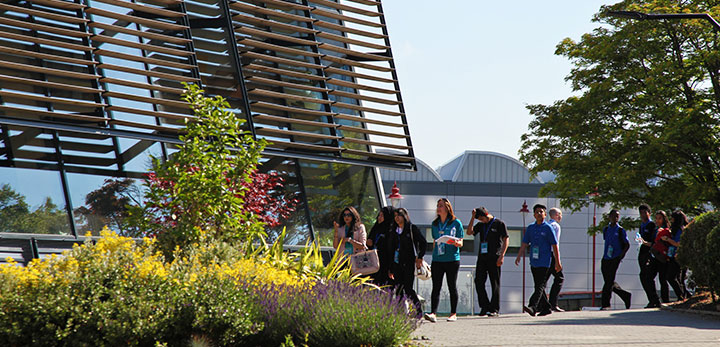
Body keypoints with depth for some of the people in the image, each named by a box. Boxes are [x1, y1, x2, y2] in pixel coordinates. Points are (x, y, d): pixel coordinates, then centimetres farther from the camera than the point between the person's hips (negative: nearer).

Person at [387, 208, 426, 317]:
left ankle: (418, 310, 2)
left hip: (408, 263, -5)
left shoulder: (412, 228, 0)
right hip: (397, 263, 5)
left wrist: (420, 257, -9)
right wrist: (390, 269, 13)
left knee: (407, 288, -10)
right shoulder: (394, 231, 15)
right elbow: (391, 249, 16)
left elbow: (423, 242, -3)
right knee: (398, 288, 0)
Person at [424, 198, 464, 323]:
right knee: (436, 287, -5)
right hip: (437, 260, 3)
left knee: (452, 287, 3)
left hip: (452, 260, -3)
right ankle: (433, 313, -11)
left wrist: (456, 243, -21)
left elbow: (461, 243, 2)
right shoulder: (435, 224, 14)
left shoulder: (456, 223, 1)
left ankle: (453, 314, 11)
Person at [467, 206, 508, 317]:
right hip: (482, 257, 6)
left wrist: (501, 256, -12)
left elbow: (505, 240, -3)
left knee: (495, 284, -2)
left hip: (494, 258, -6)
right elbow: (469, 232, 4)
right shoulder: (480, 225, 16)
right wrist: (472, 218, -1)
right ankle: (485, 306, 9)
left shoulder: (499, 224, 0)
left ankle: (494, 309, 2)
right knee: (479, 282, 0)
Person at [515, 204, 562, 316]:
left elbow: (555, 246, -2)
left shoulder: (548, 228, -2)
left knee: (540, 286, -14)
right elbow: (524, 243, 14)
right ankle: (546, 308, 20)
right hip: (533, 262, 6)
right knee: (538, 286, 10)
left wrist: (558, 262, -3)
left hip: (544, 262, -6)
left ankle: (533, 307, -27)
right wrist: (519, 256, 1)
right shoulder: (530, 228, 13)